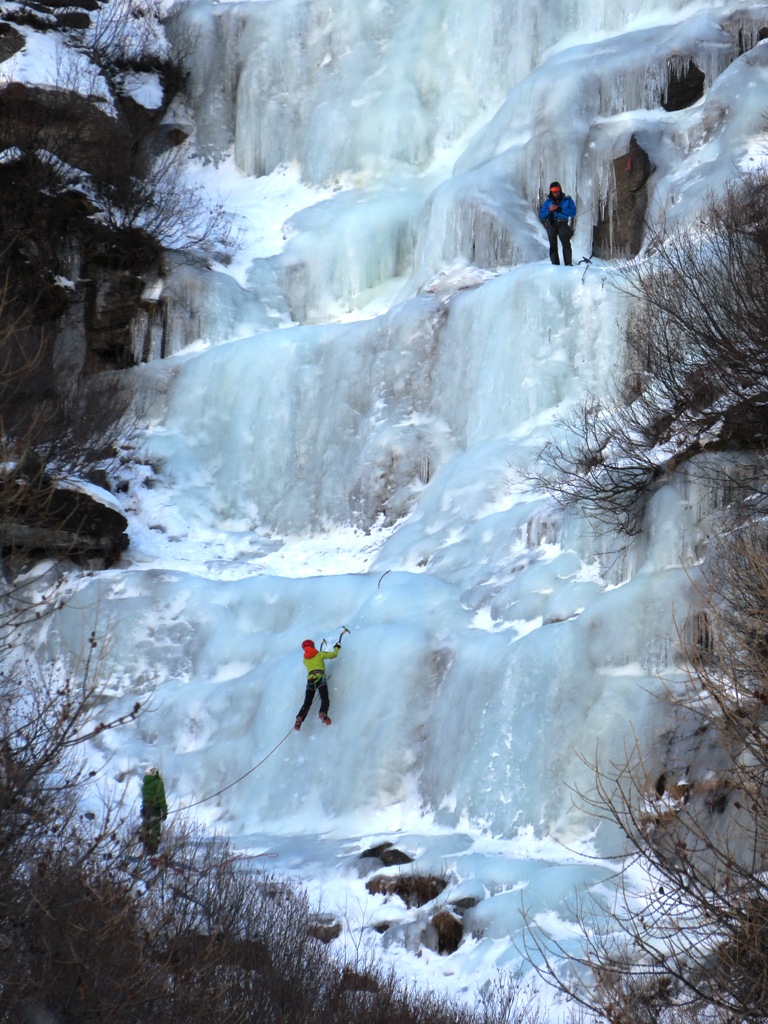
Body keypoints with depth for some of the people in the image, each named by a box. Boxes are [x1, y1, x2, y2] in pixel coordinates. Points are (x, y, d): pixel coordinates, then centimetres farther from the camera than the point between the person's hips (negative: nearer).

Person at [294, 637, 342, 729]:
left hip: (310, 680, 4)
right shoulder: (319, 654, 9)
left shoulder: (305, 659, 21)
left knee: (307, 703, 8)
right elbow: (333, 654, 9)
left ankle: (299, 718, -10)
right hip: (320, 678, -4)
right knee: (325, 699, -12)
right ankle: (323, 713, -40)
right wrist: (337, 647, 28)